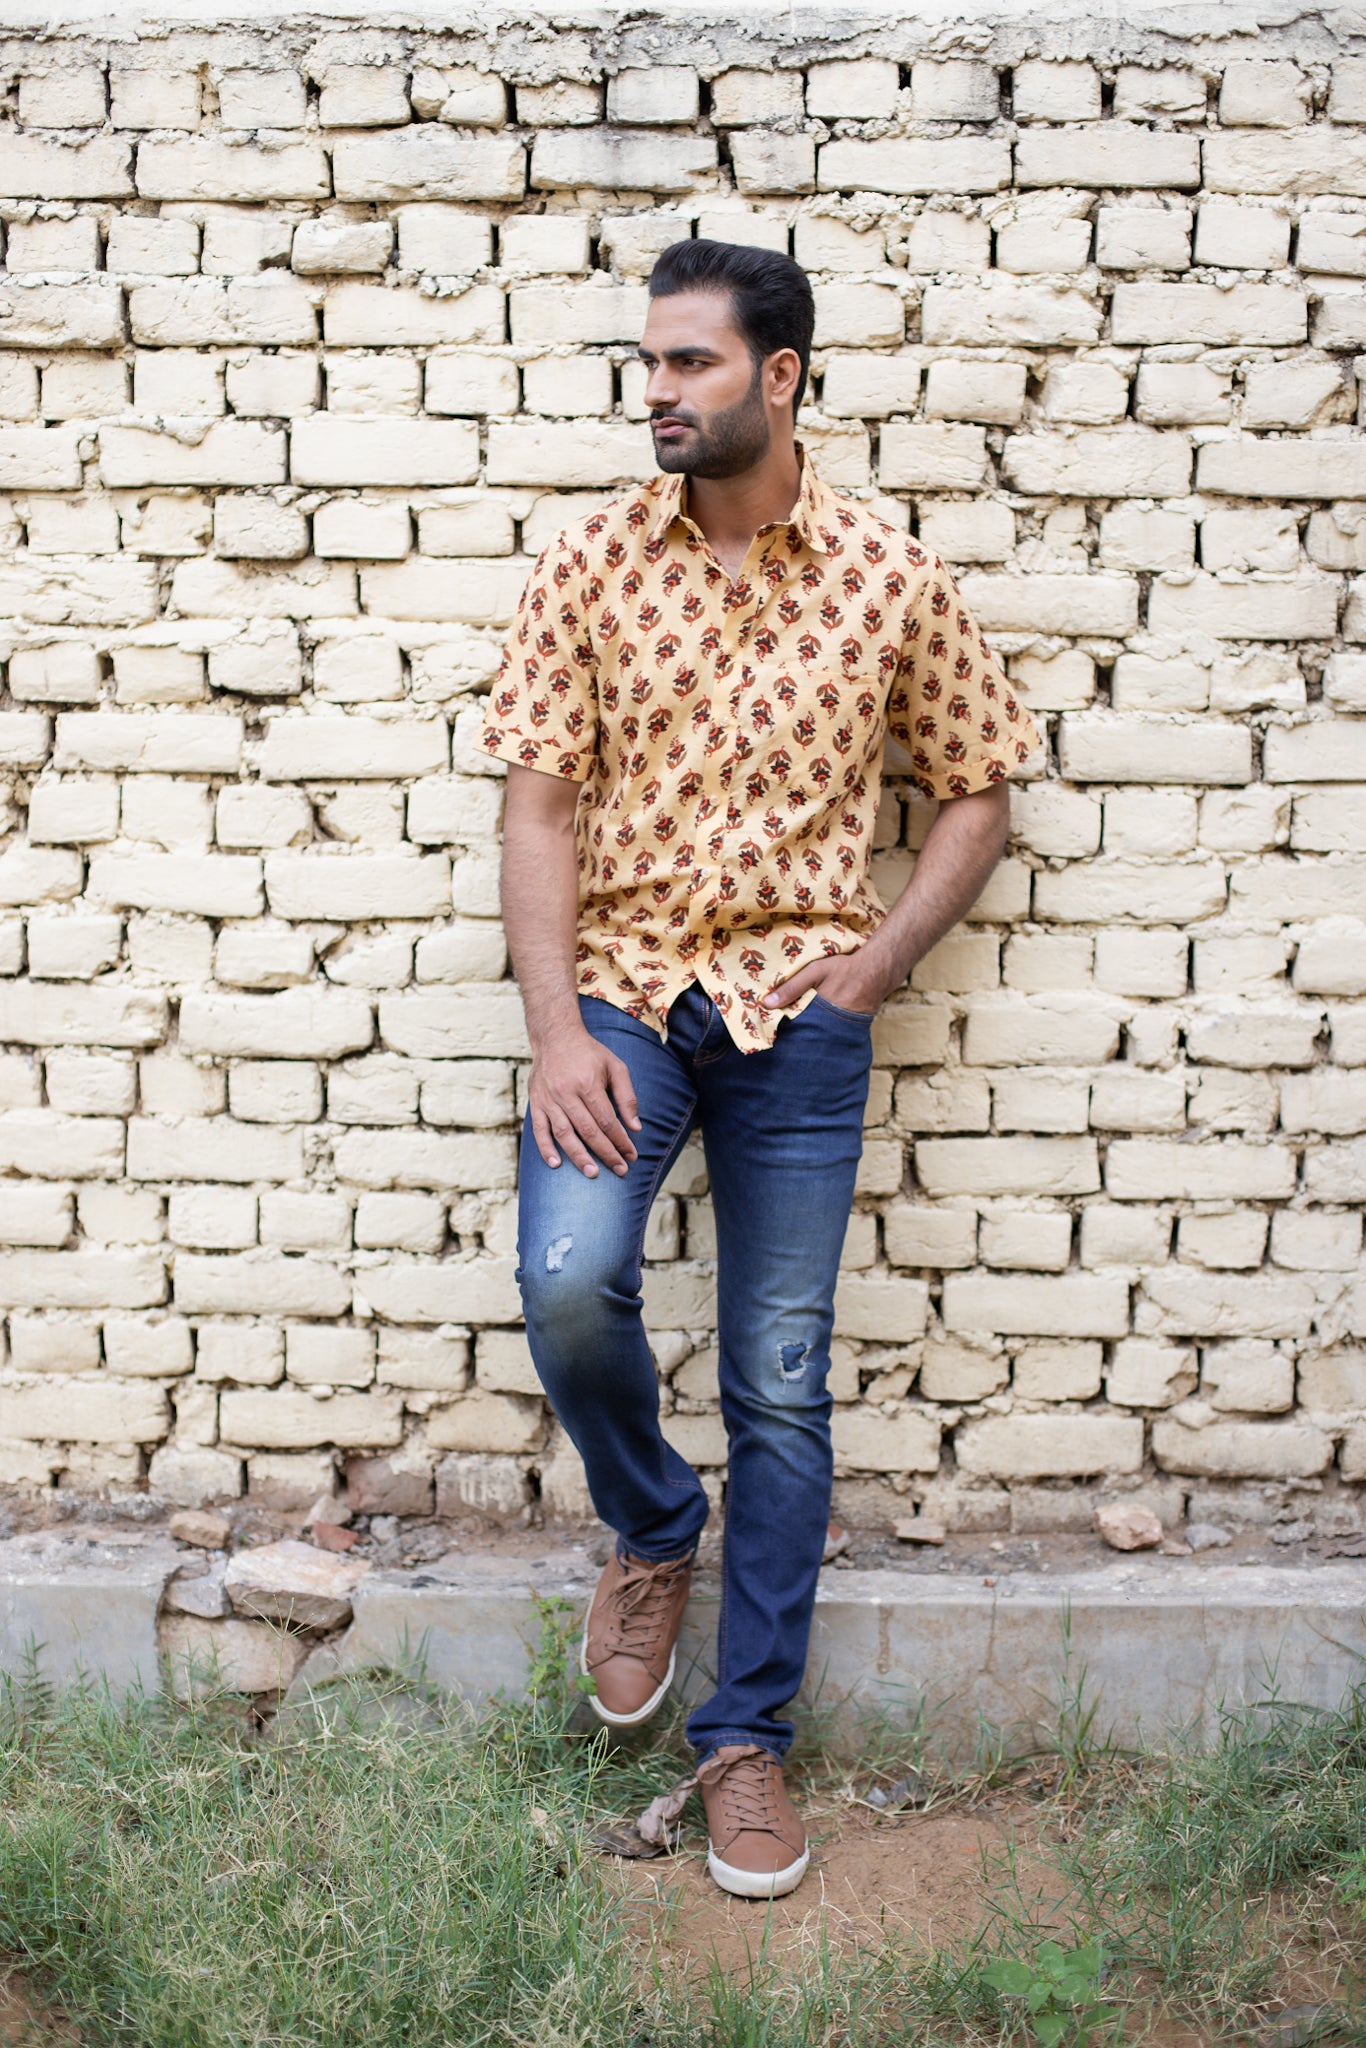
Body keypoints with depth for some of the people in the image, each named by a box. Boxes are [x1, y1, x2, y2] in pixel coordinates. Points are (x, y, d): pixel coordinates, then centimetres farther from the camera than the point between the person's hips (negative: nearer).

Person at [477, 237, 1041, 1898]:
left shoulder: (889, 578, 1)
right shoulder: (592, 565, 2)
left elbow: (978, 789, 10)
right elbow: (538, 800, -2)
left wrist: (882, 957, -4)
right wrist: (557, 1031, -13)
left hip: (798, 1013, 0)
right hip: (620, 984, 0)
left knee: (780, 1384, 4)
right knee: (567, 1282, -23)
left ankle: (747, 1734, 21)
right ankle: (651, 1527, 11)